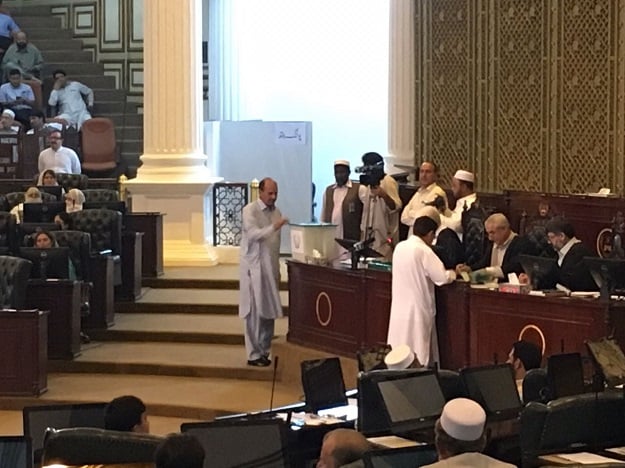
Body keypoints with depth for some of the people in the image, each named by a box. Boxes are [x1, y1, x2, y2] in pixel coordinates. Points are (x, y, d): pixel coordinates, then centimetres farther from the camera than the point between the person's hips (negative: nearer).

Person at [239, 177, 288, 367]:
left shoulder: (276, 212, 13)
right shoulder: (250, 210, -6)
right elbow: (254, 234, -20)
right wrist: (274, 227, -33)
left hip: (271, 267, 6)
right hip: (254, 267, -6)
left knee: (269, 312, 6)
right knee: (255, 312, -5)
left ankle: (265, 351, 14)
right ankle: (254, 355, 0)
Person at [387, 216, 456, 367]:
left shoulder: (399, 247, 6)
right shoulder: (424, 251, -16)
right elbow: (442, 278, -17)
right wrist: (454, 272, 4)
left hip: (399, 308, 7)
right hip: (417, 309, -7)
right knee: (418, 353, -1)